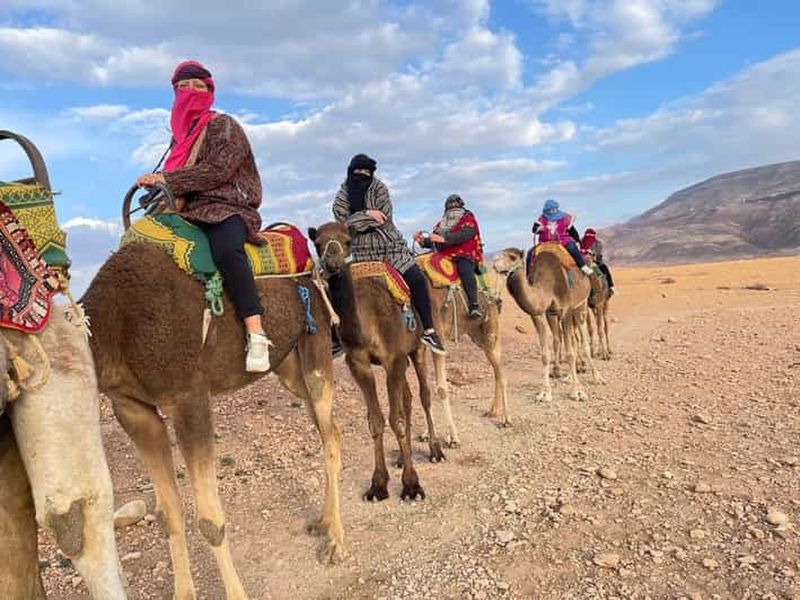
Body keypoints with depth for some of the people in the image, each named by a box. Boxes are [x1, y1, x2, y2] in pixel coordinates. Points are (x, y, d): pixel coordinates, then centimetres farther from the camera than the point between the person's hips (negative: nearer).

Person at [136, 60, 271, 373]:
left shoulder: (224, 126, 2)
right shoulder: (180, 131, 22)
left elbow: (218, 170, -13)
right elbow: (175, 177, 24)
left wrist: (166, 179, -13)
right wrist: (157, 184, 1)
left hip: (228, 207, -8)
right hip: (190, 211, 8)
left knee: (226, 248, -38)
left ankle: (256, 334, -41)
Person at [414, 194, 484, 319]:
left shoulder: (469, 220, 5)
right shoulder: (441, 224, 23)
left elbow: (463, 235, -16)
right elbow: (432, 242, 16)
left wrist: (443, 239, -27)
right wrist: (423, 240, -7)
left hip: (464, 257, -6)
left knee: (465, 270, -37)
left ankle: (474, 305, -41)